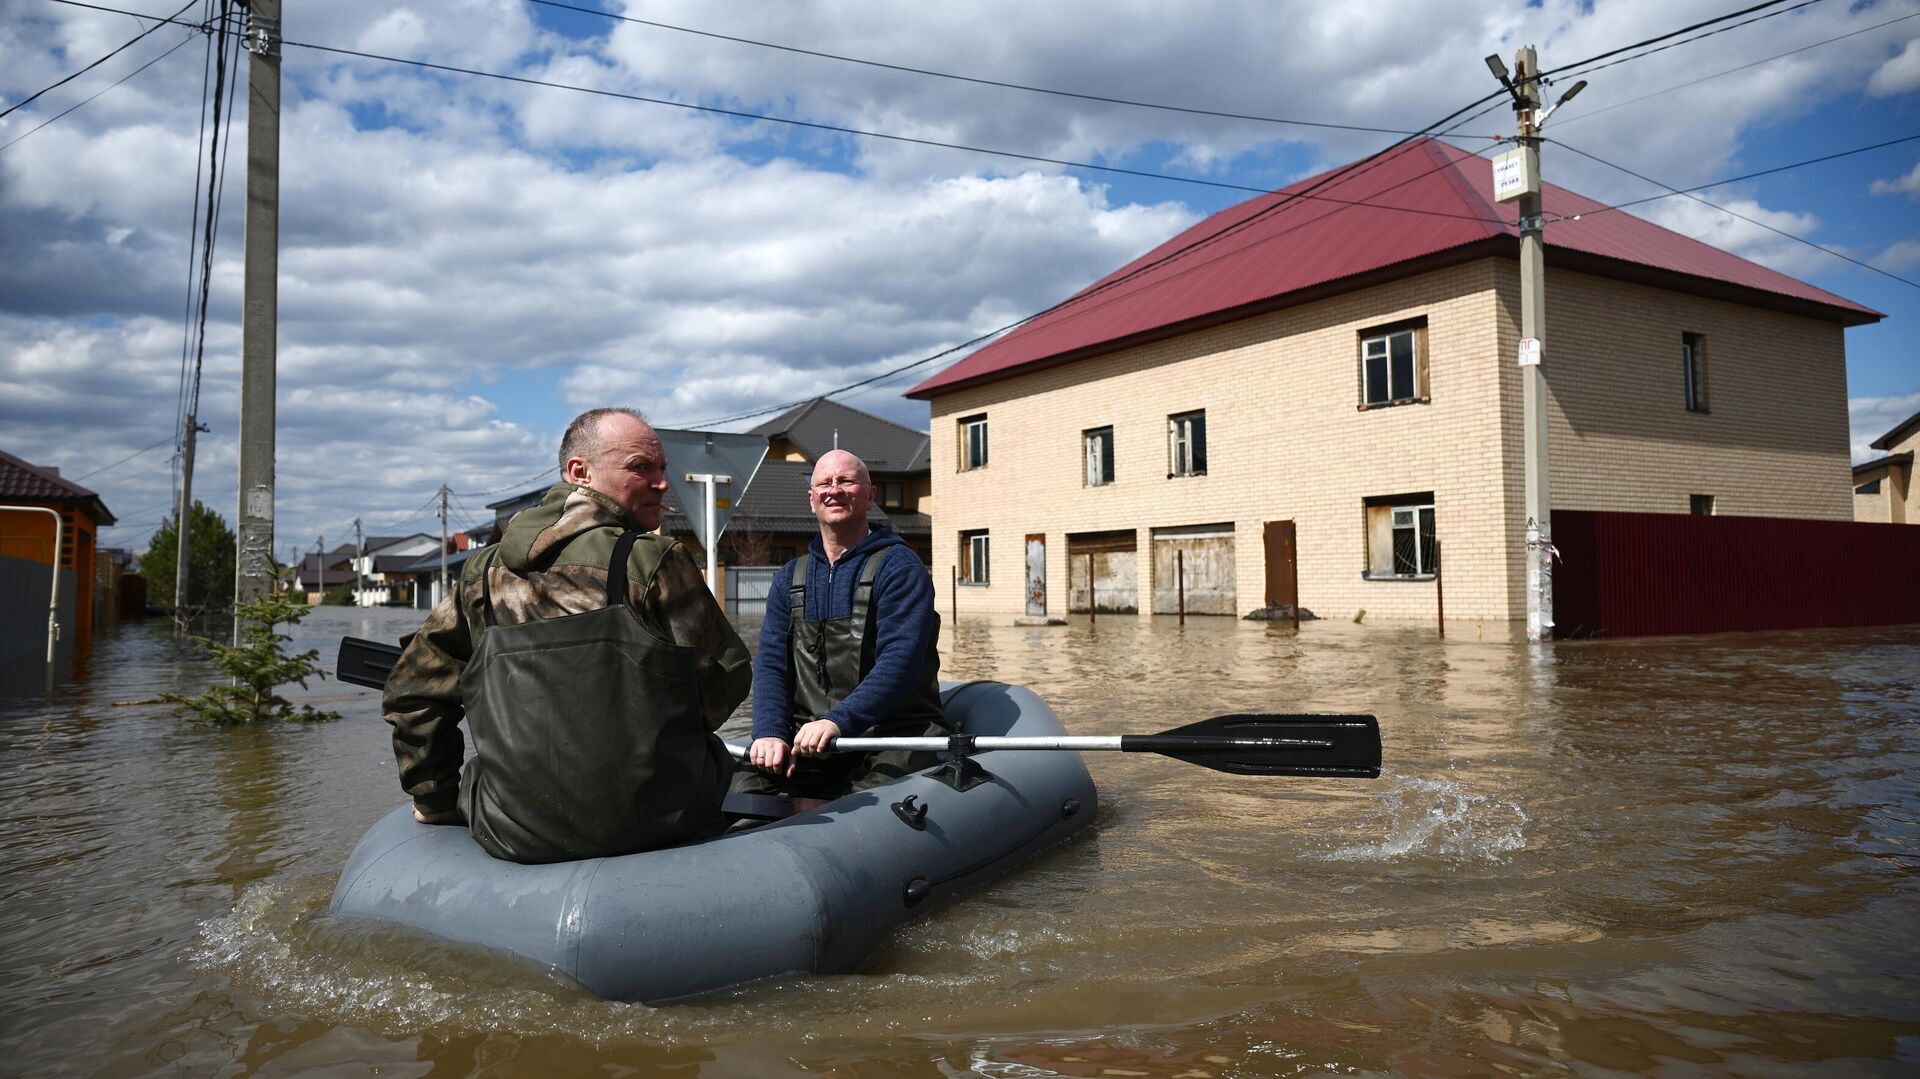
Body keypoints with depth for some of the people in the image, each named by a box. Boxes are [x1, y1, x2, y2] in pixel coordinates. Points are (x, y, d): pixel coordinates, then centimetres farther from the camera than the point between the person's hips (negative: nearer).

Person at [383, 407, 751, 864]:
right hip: (652, 822, -4)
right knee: (712, 756, 27)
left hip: (514, 838, 4)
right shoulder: (654, 560, -9)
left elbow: (412, 691, 12)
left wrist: (437, 800, 24)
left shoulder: (484, 573, 5)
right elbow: (723, 681, -3)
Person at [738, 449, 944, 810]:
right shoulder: (789, 578, 16)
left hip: (894, 730, -4)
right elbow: (770, 663, 7)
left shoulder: (899, 568, -3)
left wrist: (838, 721, -29)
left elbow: (899, 662, -16)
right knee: (749, 786, -22)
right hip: (807, 736, 4)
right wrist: (770, 733, -12)